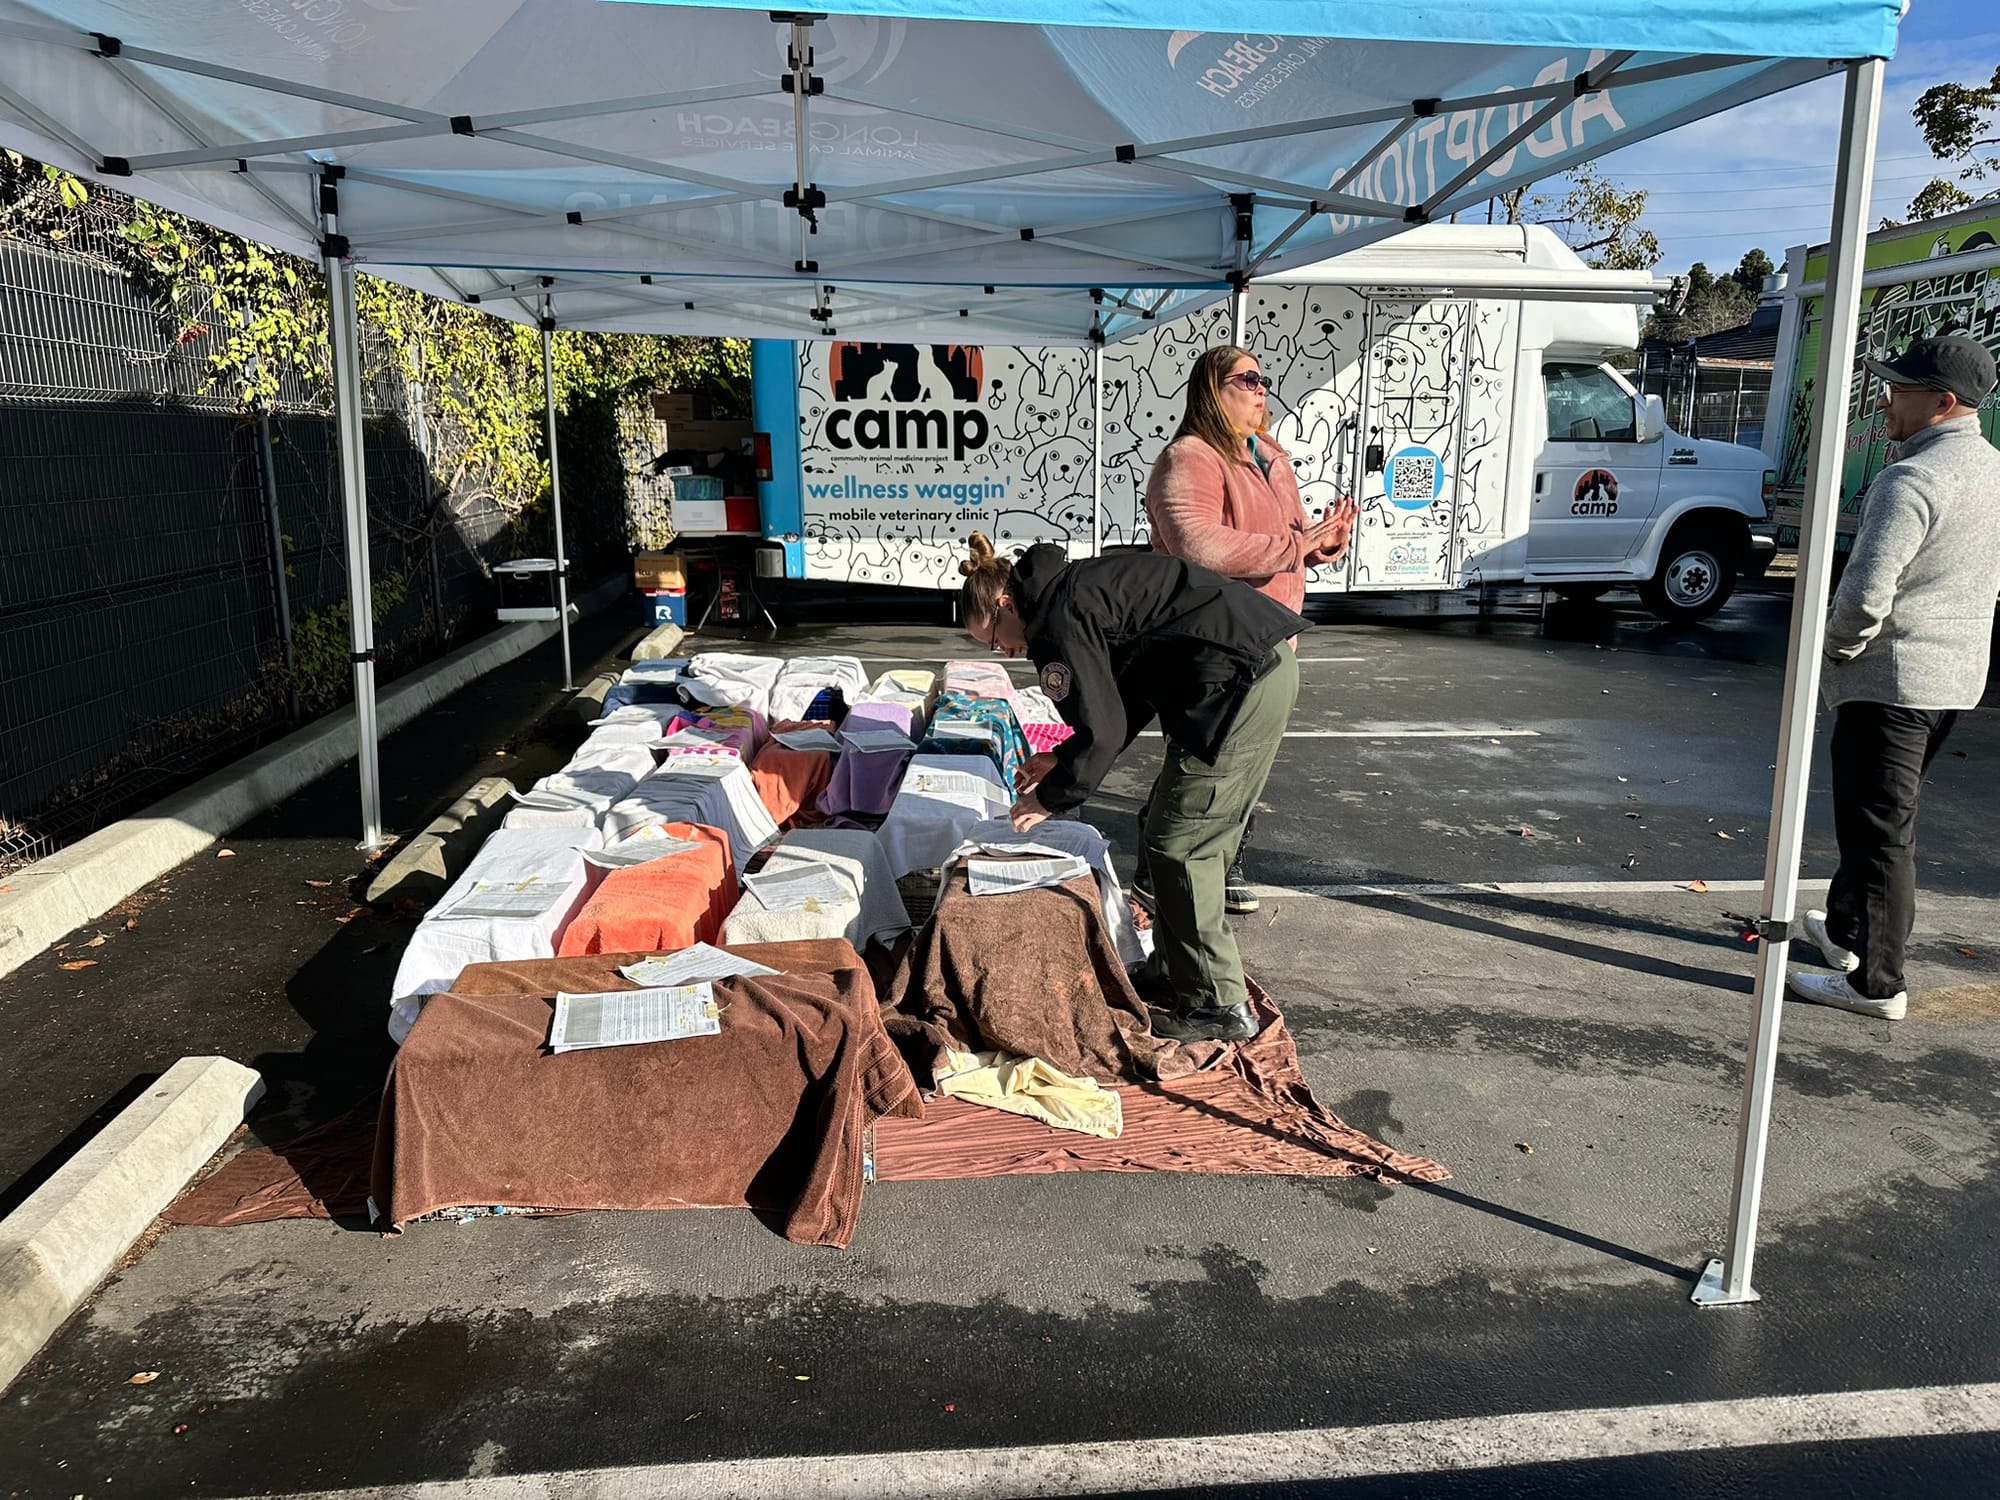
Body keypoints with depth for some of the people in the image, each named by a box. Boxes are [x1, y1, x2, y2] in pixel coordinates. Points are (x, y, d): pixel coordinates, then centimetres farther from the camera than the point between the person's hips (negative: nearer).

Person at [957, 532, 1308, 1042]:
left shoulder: (1058, 617, -11)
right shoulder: (1077, 589, 20)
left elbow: (1102, 730, -14)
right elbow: (1127, 699, 25)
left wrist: (1050, 798, 1)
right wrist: (1061, 758, 24)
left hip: (1240, 684, -10)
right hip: (1270, 666, 10)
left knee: (1179, 846, -3)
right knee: (1200, 840, 17)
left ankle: (1219, 1006, 5)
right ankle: (1173, 974, 28)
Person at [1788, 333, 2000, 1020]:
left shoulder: (1912, 480, -20)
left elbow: (1866, 591, -27)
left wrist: (1837, 647, -8)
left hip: (1891, 678, -10)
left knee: (1879, 826, -3)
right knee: (1889, 816, 22)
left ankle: (1875, 981, 4)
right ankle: (1848, 927, 38)